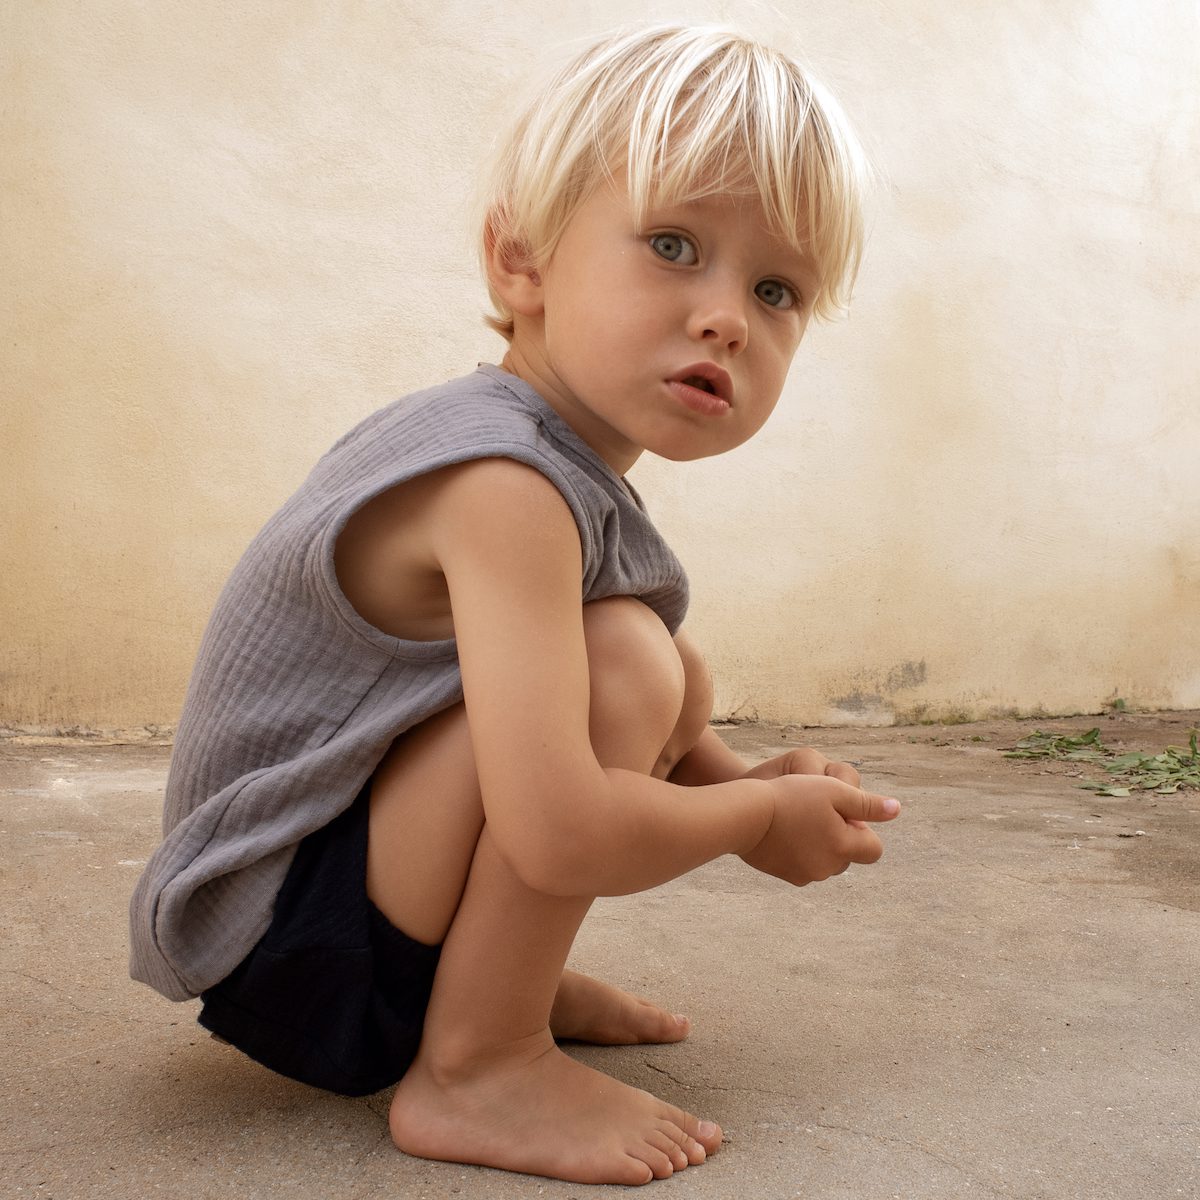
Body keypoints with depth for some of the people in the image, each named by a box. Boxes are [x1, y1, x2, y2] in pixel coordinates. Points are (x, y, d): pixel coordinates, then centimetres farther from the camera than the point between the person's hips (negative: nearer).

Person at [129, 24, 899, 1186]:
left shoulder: (558, 457, 4)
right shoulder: (505, 487, -27)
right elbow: (562, 833, -34)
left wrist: (736, 779, 0)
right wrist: (758, 812, -16)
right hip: (281, 946, -10)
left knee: (678, 680, 10)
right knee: (627, 662, -27)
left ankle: (511, 975, 14)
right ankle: (475, 1068, -15)